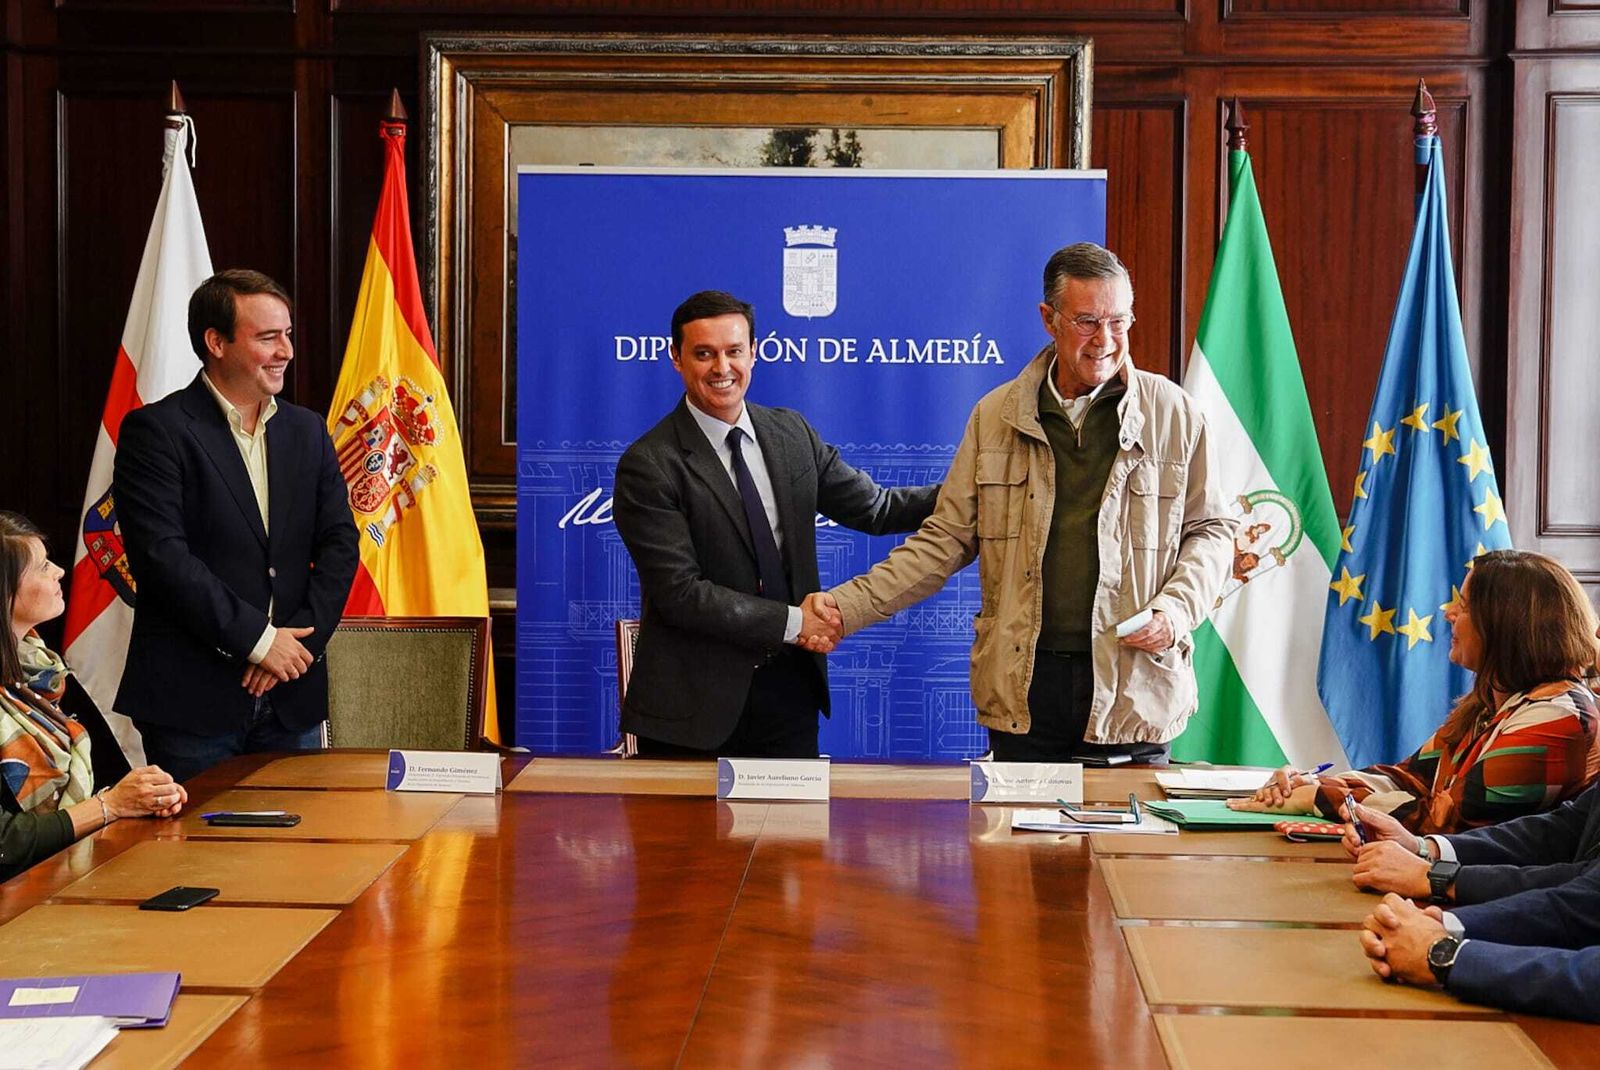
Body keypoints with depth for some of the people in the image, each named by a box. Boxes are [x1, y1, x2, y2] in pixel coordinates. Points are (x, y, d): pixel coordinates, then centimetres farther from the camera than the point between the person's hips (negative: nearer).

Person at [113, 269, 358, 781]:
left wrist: (301, 638, -7)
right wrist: (258, 639, -15)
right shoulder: (156, 431, -6)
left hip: (293, 699, 5)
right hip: (192, 699, -5)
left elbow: (339, 544, 8)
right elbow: (162, 554, -15)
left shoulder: (307, 430, 12)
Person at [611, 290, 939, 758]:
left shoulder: (791, 433, 8)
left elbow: (874, 509, 10)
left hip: (789, 686, 5)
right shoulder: (649, 467, -12)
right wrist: (791, 623, -17)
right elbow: (680, 592, -17)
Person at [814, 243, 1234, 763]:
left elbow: (1212, 529, 12)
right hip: (1024, 689, 1)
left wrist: (1177, 609, -7)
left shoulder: (1173, 412, 4)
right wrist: (846, 607, -1)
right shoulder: (996, 416, 7)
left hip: (1133, 686, -1)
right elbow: (946, 540, 8)